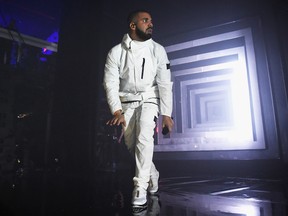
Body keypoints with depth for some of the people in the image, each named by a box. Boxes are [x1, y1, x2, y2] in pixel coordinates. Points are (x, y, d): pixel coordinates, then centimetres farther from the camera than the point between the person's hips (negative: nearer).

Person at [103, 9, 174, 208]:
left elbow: (165, 84, -6)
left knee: (144, 138, -23)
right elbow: (110, 83, -8)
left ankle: (140, 189, -12)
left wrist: (166, 114, -13)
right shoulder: (116, 52, -4)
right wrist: (117, 111, -19)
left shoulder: (157, 50, -4)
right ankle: (153, 176, 25)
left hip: (149, 100, -1)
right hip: (126, 102, 1)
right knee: (132, 145, 0)